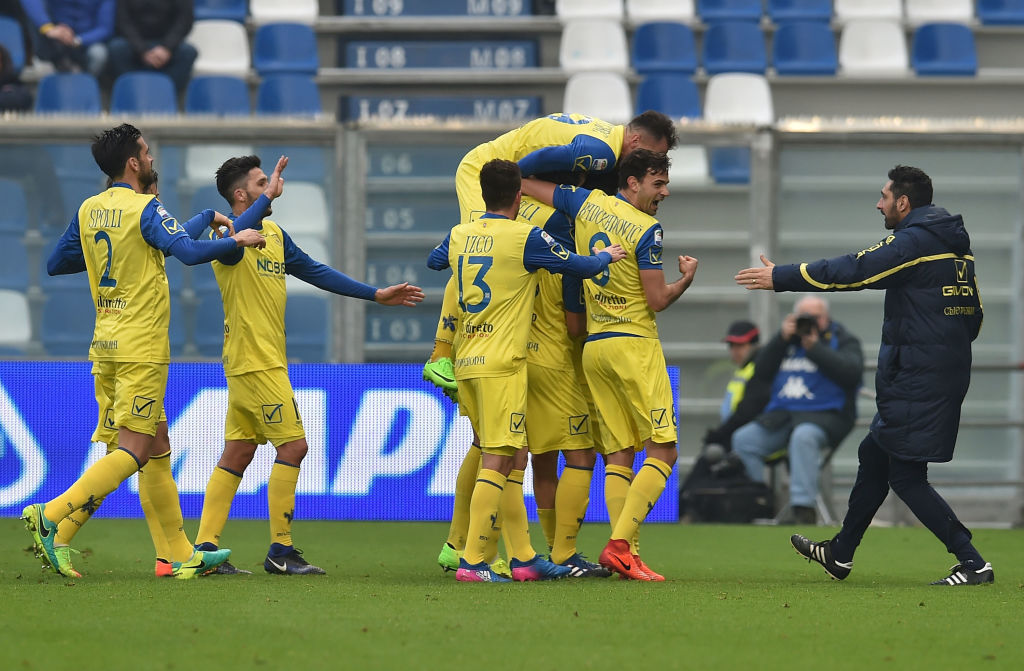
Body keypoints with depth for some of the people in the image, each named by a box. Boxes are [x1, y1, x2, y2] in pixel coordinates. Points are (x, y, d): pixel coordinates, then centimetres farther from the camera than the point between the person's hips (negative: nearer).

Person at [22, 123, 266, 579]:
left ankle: (183, 556, 13)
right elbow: (189, 252, -24)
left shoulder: (89, 211, 9)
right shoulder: (145, 210, -13)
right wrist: (235, 241, -9)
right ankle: (50, 516, -20)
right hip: (141, 347, -8)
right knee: (133, 451, -8)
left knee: (155, 451, 11)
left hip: (107, 344, 8)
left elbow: (55, 264, 17)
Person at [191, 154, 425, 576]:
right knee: (292, 445, -8)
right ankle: (280, 552, -4)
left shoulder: (274, 234, 17)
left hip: (267, 360, 9)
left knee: (238, 453, 8)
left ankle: (206, 548, 8)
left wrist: (376, 295, 21)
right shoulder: (229, 233, -11)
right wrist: (269, 196, -31)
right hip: (255, 361, -9)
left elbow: (315, 272, 22)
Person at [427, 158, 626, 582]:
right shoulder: (525, 238, -8)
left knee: (514, 457, 13)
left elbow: (434, 261, 32)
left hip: (465, 360, 7)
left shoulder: (458, 235, 10)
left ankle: (523, 557, 15)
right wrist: (607, 257, 22)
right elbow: (579, 266, 1)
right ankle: (472, 561, -13)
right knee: (497, 461, -7)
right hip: (501, 363, -7)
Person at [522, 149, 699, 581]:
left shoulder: (588, 204, 7)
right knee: (662, 451, -5)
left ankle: (624, 550, -5)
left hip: (593, 348, 7)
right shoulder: (646, 230, -11)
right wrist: (687, 277, 7)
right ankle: (620, 543, -19)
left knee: (618, 456, 5)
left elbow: (523, 184, 16)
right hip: (635, 346, -7)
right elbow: (658, 300, -10)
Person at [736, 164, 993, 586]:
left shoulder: (912, 242, -14)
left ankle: (972, 564, -11)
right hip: (949, 373, 10)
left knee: (906, 476, -6)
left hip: (916, 383, -10)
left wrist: (780, 278, -10)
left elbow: (850, 271, -16)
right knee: (874, 455, 20)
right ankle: (839, 555, 31)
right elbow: (974, 317, 18)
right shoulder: (954, 247, 14)